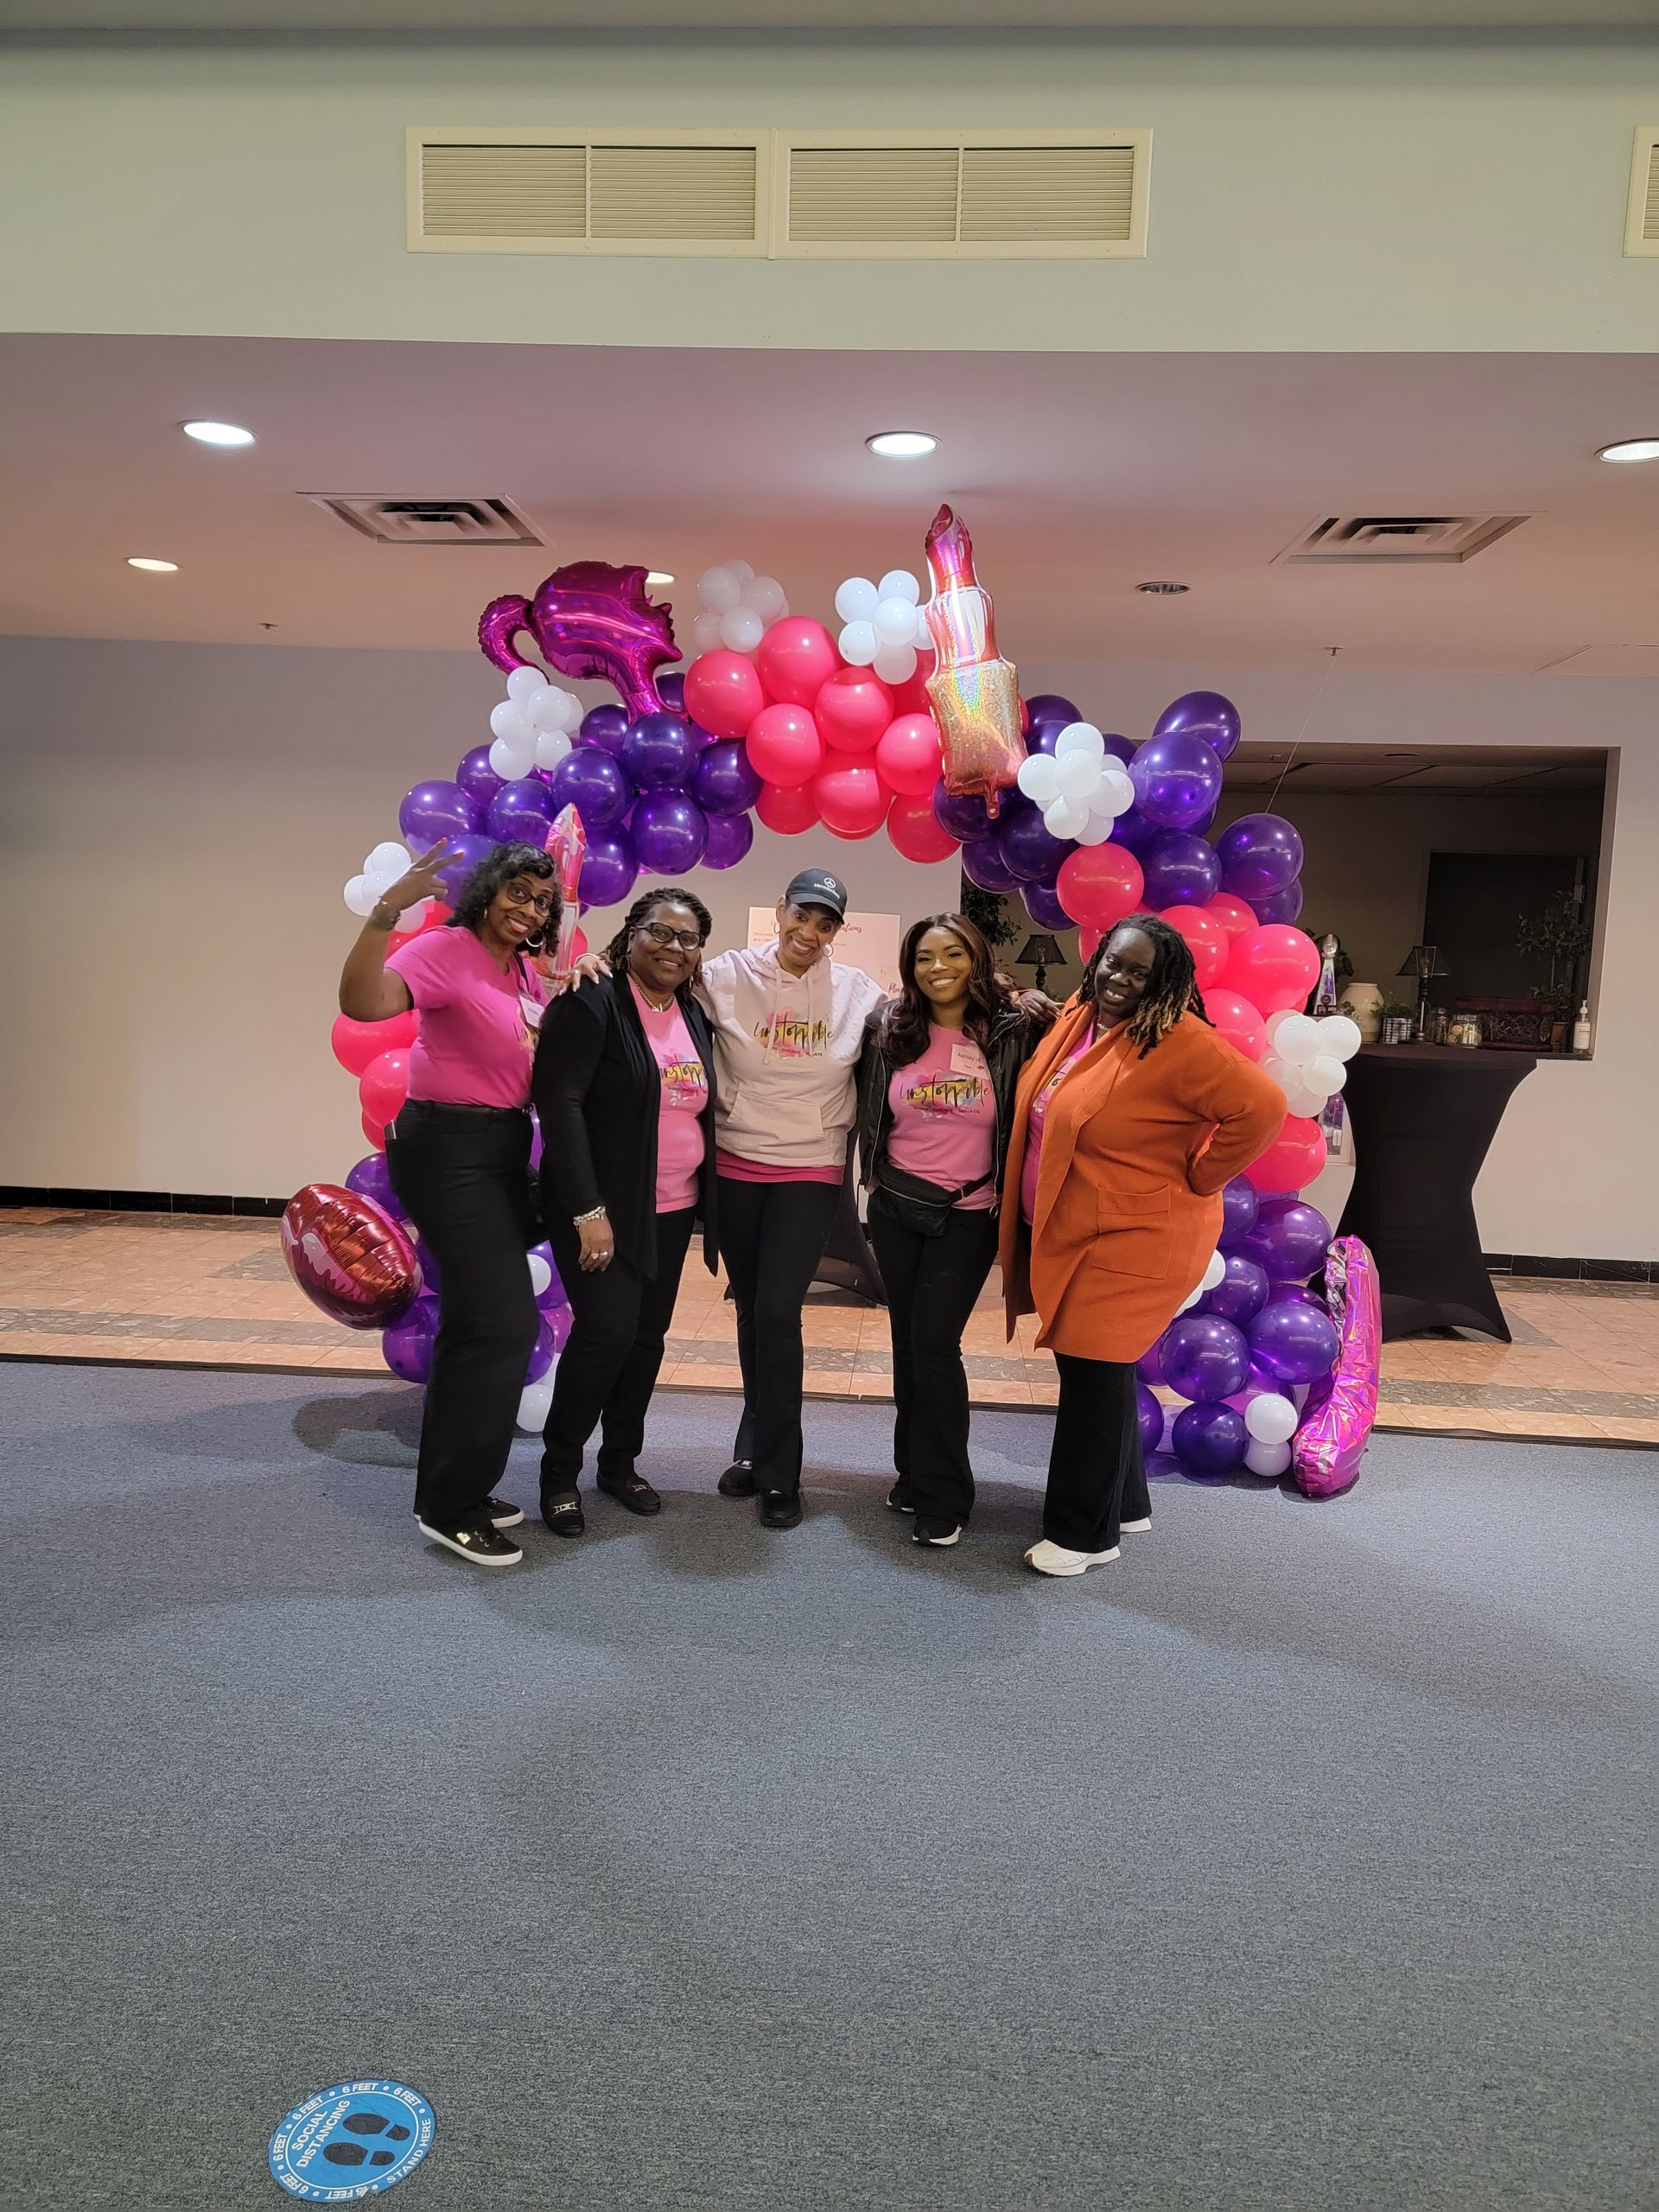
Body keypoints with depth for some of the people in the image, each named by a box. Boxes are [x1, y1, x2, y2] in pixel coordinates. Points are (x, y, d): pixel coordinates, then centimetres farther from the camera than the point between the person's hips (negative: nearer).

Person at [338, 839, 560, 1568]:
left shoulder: (524, 970, 10)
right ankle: (451, 1507, 3)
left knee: (476, 1323, 15)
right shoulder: (445, 949, -14)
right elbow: (363, 1003, -30)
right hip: (448, 1150, -9)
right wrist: (386, 912, -40)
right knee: (504, 1321, -11)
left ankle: (453, 1491, 29)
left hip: (501, 1151, 9)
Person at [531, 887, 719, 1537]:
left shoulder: (695, 1016, 9)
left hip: (672, 1210, 7)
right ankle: (559, 1469, 8)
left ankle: (620, 1462, 26)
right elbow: (558, 1103, -19)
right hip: (602, 1208, -6)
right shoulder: (591, 1002, -12)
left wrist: (704, 1203, 9)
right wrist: (588, 1211, -23)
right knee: (607, 1331, -11)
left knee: (648, 1337, 10)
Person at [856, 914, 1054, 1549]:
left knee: (935, 1345, -6)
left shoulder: (1012, 1031, -9)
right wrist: (872, 1179, 11)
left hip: (969, 1214, -3)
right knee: (907, 1343, 11)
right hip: (895, 1208, 3)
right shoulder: (888, 1030, -1)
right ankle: (914, 1472, 28)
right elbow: (869, 1112, 11)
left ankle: (942, 1496, 8)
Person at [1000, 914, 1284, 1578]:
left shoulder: (1178, 1043, -20)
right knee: (1099, 1371, 18)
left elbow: (1262, 1106, -26)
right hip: (1066, 1232, 8)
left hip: (1131, 1241, -8)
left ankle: (1085, 1533, 16)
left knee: (1094, 1376, 0)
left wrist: (1197, 1179, -18)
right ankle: (1124, 1503, 37)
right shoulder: (1075, 1016, 5)